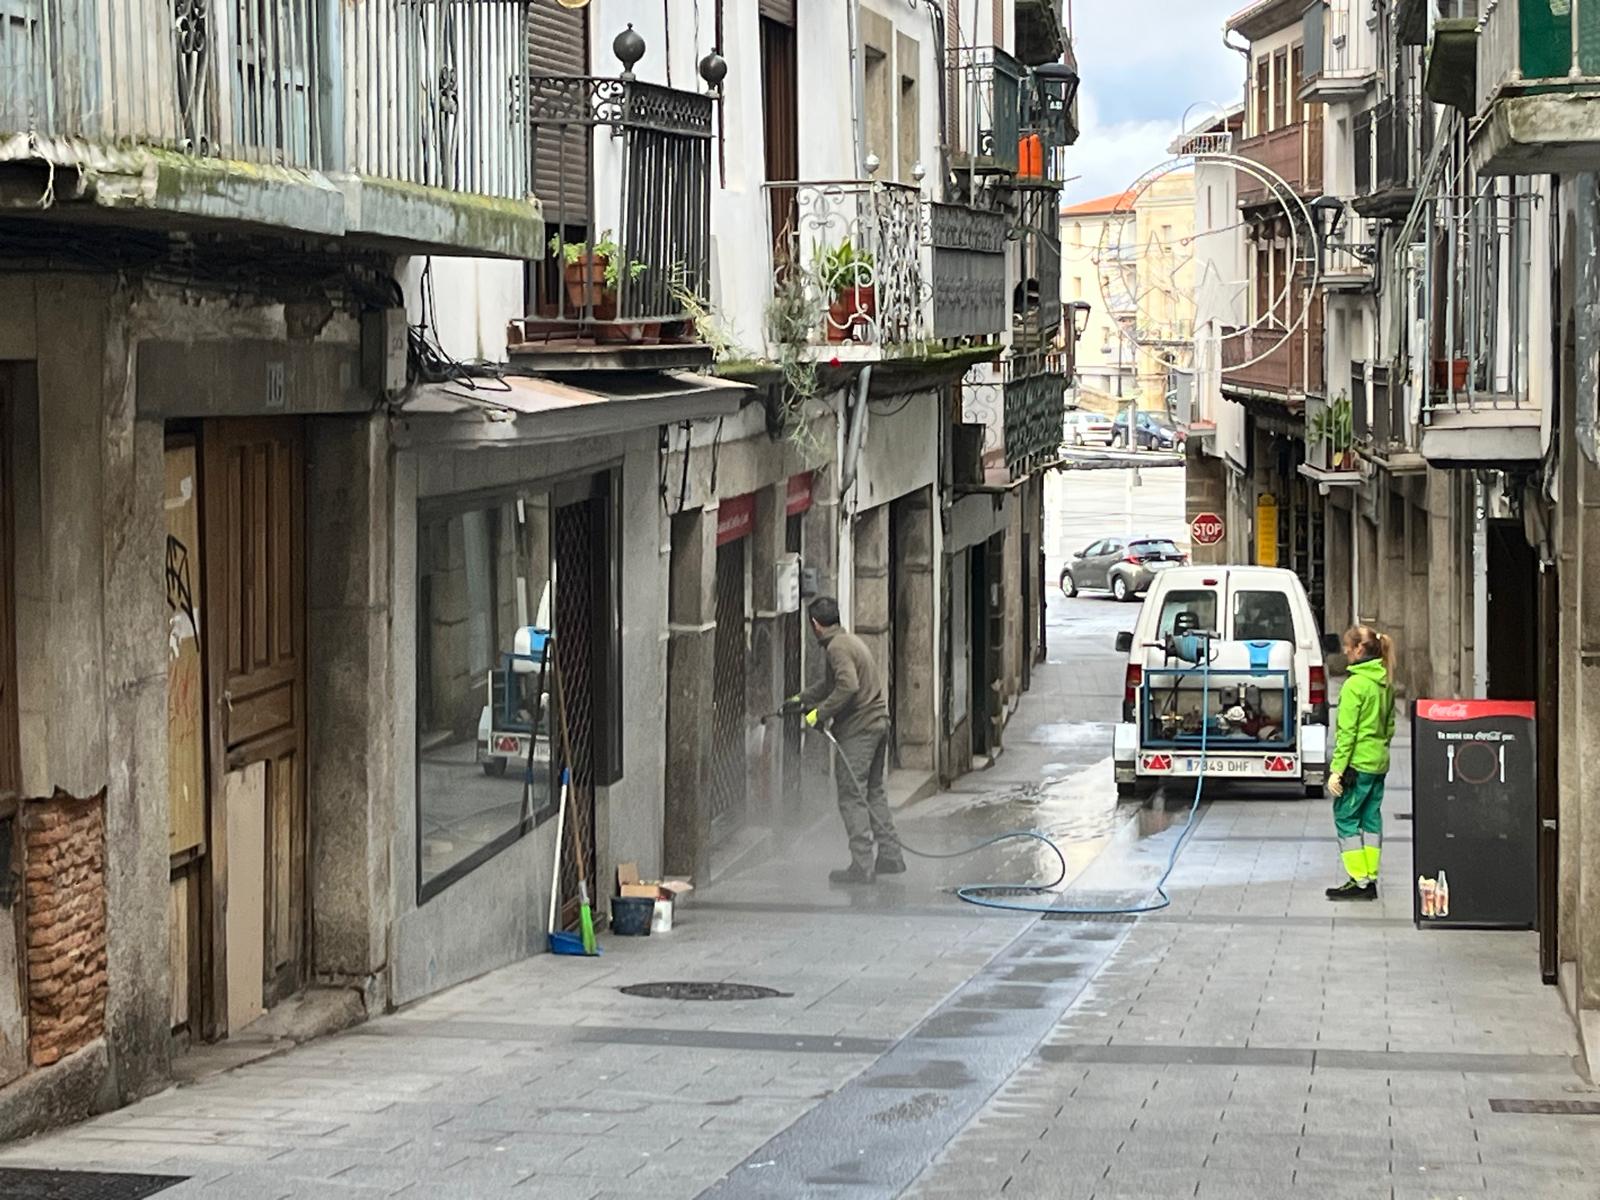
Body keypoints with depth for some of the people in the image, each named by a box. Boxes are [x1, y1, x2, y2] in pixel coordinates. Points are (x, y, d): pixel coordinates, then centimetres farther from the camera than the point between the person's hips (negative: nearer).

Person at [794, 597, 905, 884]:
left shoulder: (838, 647, -13)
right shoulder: (851, 641, 19)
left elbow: (848, 686, -27)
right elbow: (830, 684, 32)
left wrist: (821, 712, -20)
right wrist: (802, 699, 41)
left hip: (858, 728, -10)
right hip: (878, 723, 10)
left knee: (852, 796, -6)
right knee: (873, 791, 17)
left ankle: (862, 865, -8)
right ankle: (890, 855, 18)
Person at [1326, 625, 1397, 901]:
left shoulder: (1355, 684, -15)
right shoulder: (1385, 683, 10)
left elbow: (1347, 731, -17)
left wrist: (1337, 769, -15)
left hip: (1358, 762, -8)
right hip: (1379, 762, 8)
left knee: (1346, 818, -1)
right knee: (1371, 818, 13)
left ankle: (1359, 881, -3)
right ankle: (1370, 880, 15)